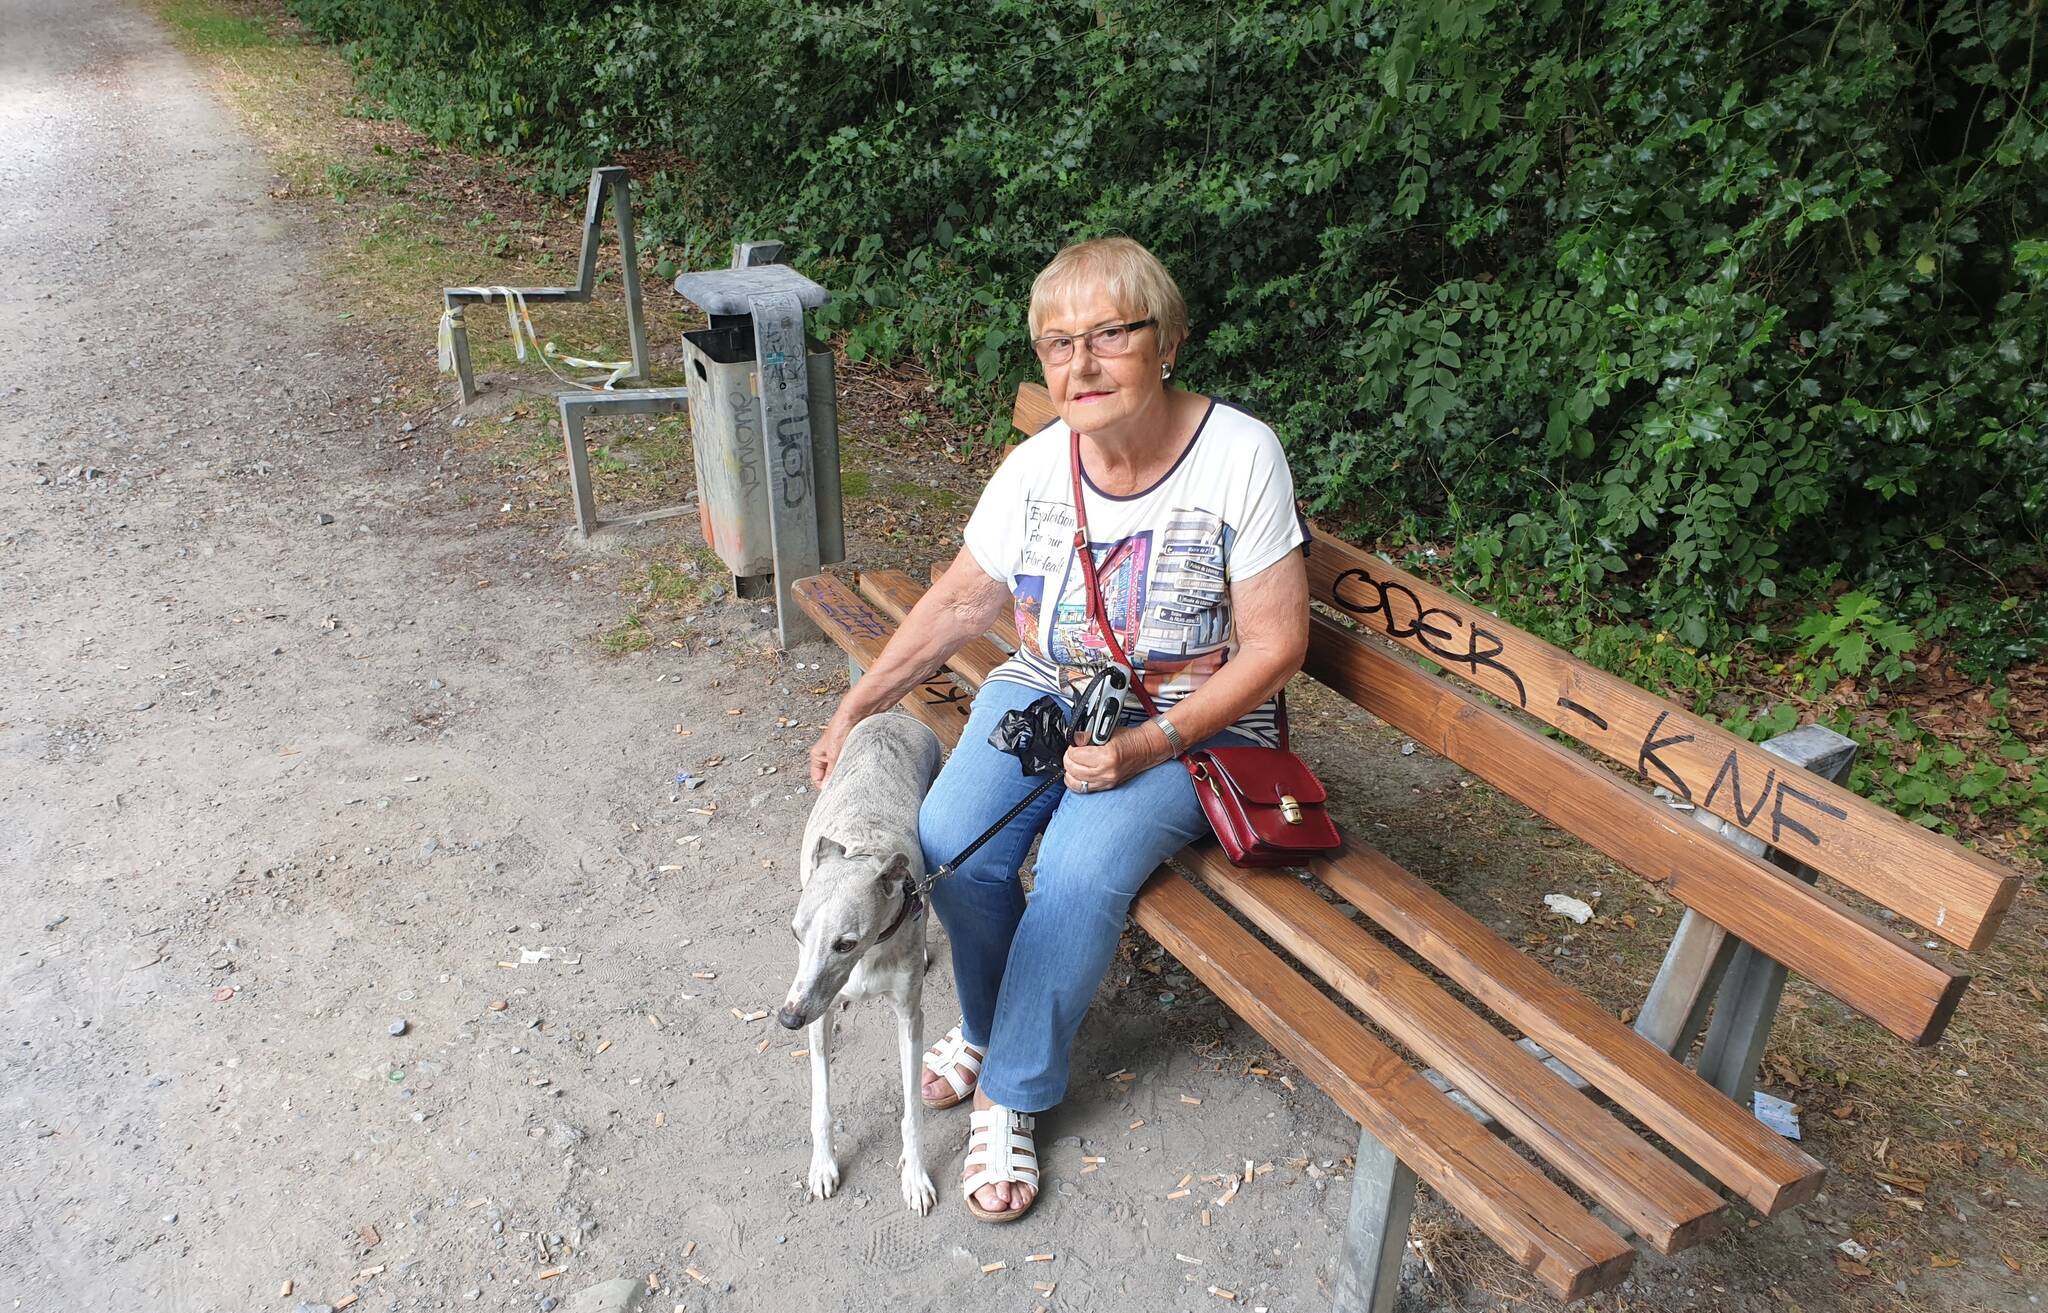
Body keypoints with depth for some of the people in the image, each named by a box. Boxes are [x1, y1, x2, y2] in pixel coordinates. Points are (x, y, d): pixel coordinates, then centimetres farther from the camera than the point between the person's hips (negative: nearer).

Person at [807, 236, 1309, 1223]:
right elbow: (962, 599, 9)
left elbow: (1274, 644, -13)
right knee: (949, 842, -20)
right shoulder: (1036, 467, -3)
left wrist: (1152, 744, -23)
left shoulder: (1239, 455, -16)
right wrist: (857, 708, 3)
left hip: (1192, 722, -3)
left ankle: (1012, 1089, -2)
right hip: (1045, 690, 4)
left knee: (1082, 871, -28)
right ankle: (991, 1022, 11)